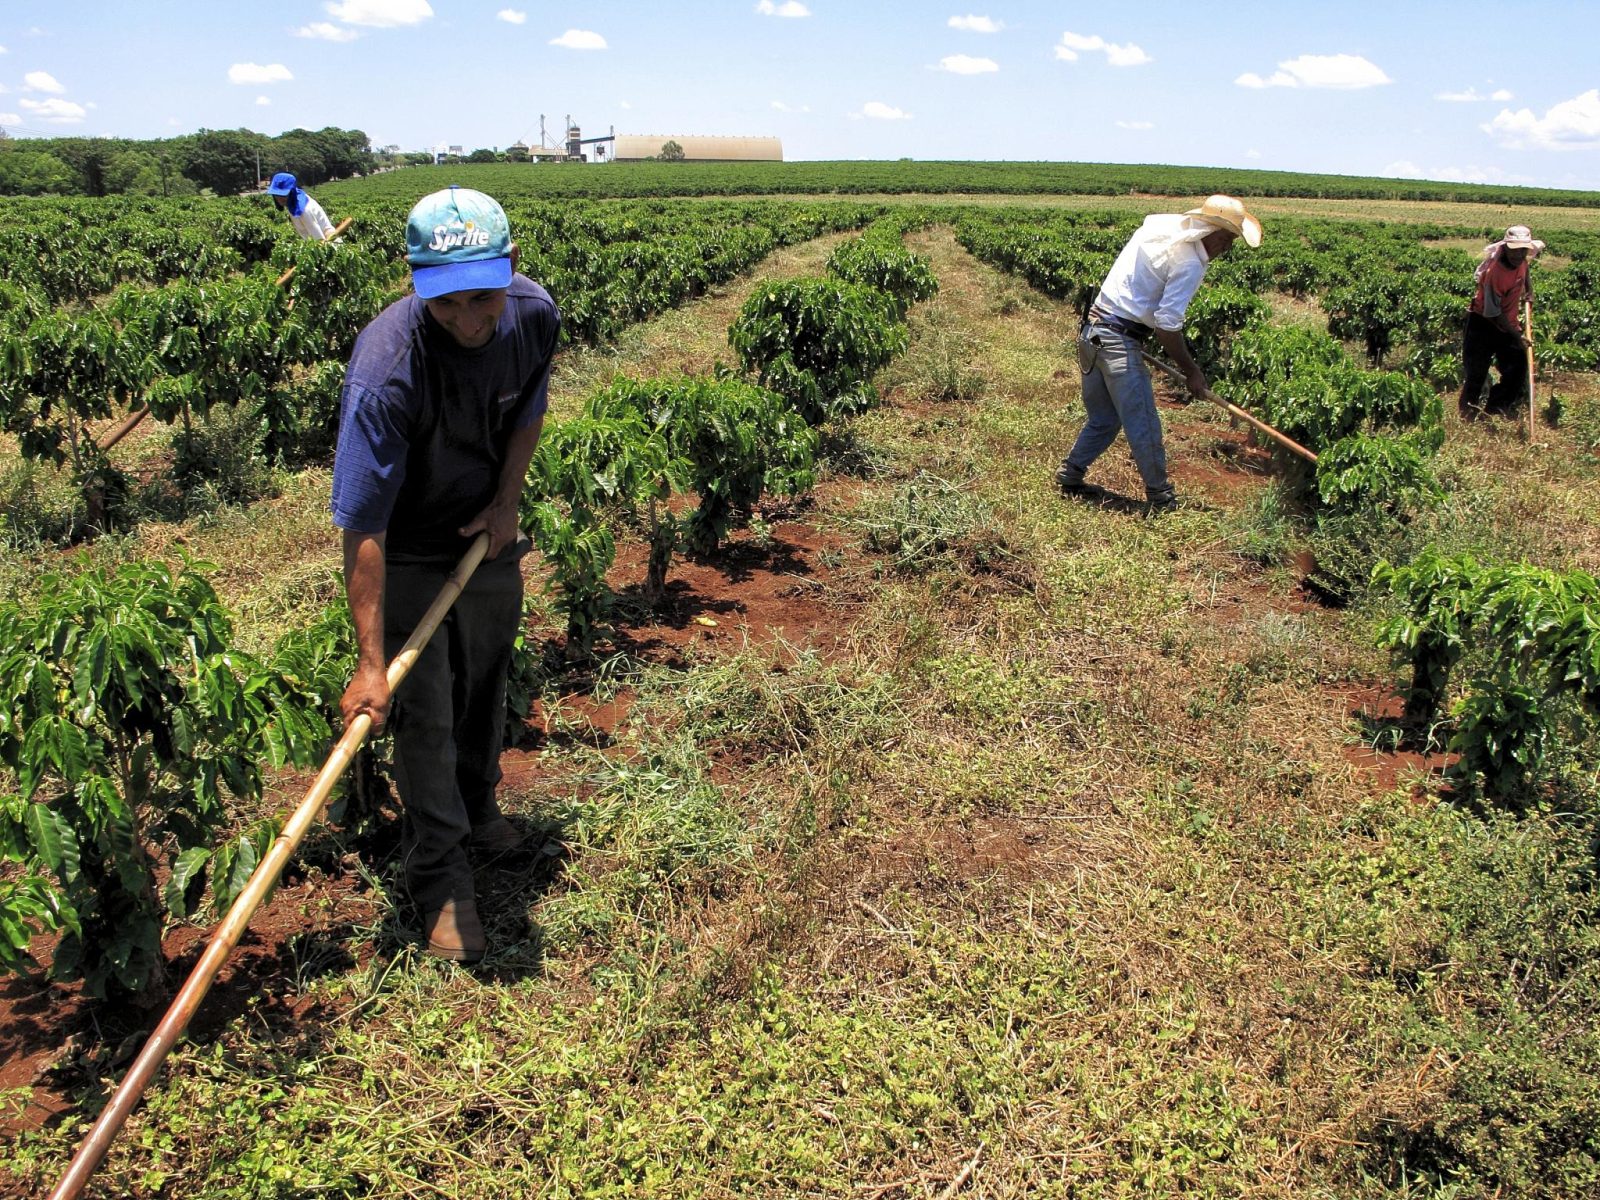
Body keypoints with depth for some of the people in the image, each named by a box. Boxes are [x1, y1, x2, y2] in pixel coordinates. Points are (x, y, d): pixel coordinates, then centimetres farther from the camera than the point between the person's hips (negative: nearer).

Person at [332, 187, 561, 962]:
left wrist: (508, 499, -8)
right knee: (424, 713, -1)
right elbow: (361, 527, -35)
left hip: (489, 532, 6)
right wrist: (369, 661, -34)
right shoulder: (386, 369, -37)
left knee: (486, 684, 22)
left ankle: (476, 810, 47)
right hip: (411, 554, -5)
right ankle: (441, 881, 17)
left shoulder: (534, 315, -20)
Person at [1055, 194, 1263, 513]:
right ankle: (1160, 496, 11)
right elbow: (1167, 325, -17)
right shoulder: (1190, 264, -12)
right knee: (1143, 425, 2)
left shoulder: (1155, 227, 13)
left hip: (1092, 332, 9)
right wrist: (1191, 371, -5)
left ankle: (1070, 475, 25)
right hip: (1119, 342, -9)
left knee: (1103, 418, 20)